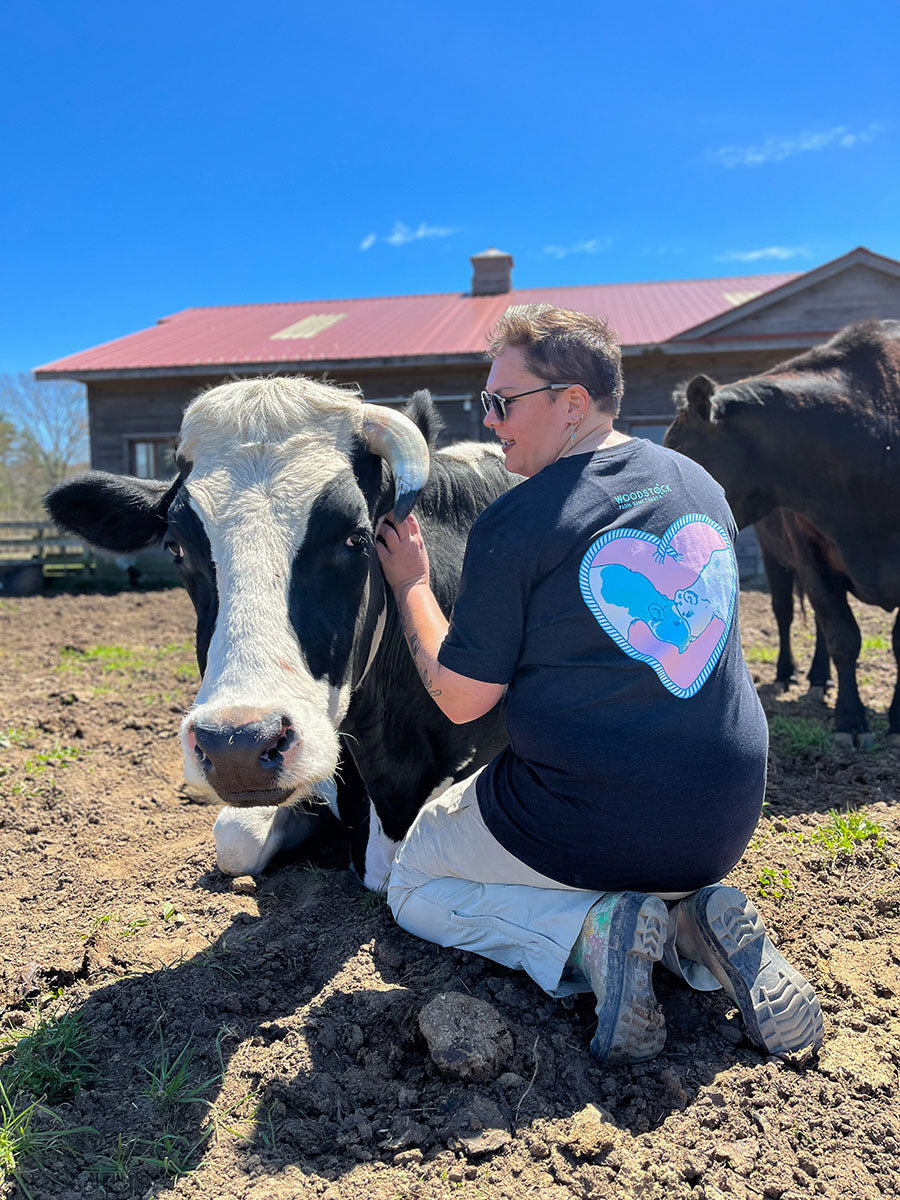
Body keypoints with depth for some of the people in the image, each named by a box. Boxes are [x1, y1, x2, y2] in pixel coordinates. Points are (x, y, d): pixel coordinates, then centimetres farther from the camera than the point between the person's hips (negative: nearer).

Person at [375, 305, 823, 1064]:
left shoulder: (513, 525, -16)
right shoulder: (702, 485, 4)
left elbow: (460, 699, -10)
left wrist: (412, 586, 3)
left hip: (583, 828, -6)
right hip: (724, 828, 6)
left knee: (414, 888, 20)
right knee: (662, 881, 41)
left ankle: (590, 929, -5)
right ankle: (697, 924, 6)